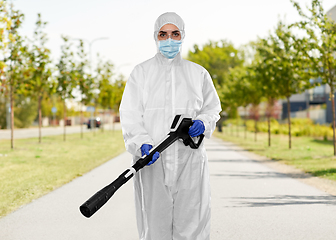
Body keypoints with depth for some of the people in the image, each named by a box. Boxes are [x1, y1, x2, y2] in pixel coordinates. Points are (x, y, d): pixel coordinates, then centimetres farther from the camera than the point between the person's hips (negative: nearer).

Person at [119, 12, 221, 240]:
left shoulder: (198, 73, 13)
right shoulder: (141, 72, 8)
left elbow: (212, 107, 21)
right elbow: (130, 114, 0)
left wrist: (203, 123, -3)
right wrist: (143, 144, -18)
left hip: (190, 159, 1)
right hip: (152, 161, -1)